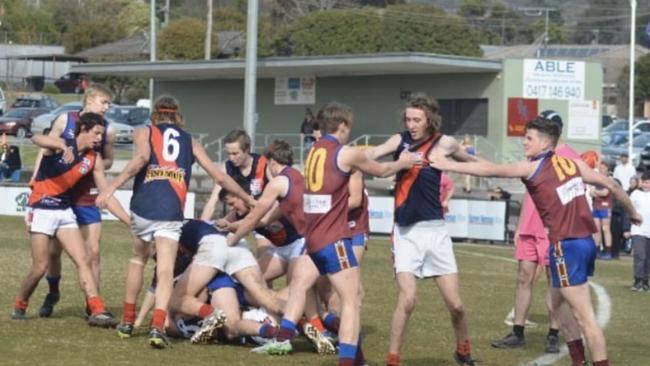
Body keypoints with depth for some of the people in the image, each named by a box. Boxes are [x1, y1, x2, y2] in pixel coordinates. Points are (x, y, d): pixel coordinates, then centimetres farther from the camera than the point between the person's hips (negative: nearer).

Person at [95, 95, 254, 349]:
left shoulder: (144, 133, 16)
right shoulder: (190, 142, 22)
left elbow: (141, 158, -7)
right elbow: (219, 177, 22)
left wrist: (112, 187, -12)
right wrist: (250, 200, 33)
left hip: (143, 207, 1)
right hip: (171, 212, 0)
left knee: (138, 259, 23)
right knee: (165, 270, -4)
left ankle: (128, 321, 28)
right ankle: (158, 327, -25)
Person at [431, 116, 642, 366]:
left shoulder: (533, 167, -5)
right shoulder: (573, 164, 11)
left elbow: (490, 170, -2)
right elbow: (610, 185, 16)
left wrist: (450, 165, 6)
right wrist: (632, 212, 31)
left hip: (566, 246, -7)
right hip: (586, 242, 7)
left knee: (585, 317, -6)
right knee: (558, 306, 20)